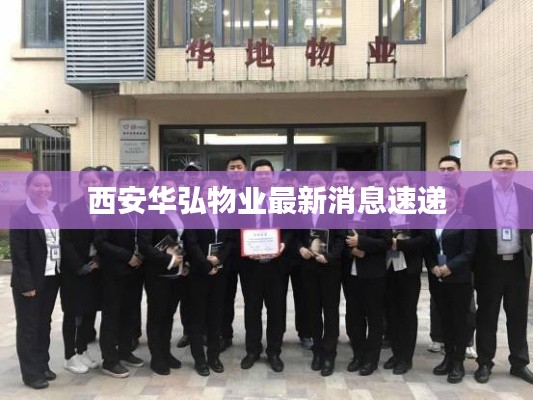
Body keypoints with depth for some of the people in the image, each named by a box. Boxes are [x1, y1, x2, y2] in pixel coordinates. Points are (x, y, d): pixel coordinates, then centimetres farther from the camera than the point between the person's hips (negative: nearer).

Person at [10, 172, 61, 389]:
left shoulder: (55, 209, 4)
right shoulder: (20, 215, -14)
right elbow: (18, 254, -16)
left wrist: (60, 273, 4)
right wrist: (26, 284, -18)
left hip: (51, 278, 6)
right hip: (30, 281, -6)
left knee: (44, 324, 18)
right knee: (28, 327, 8)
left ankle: (43, 365, 32)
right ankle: (31, 373, 19)